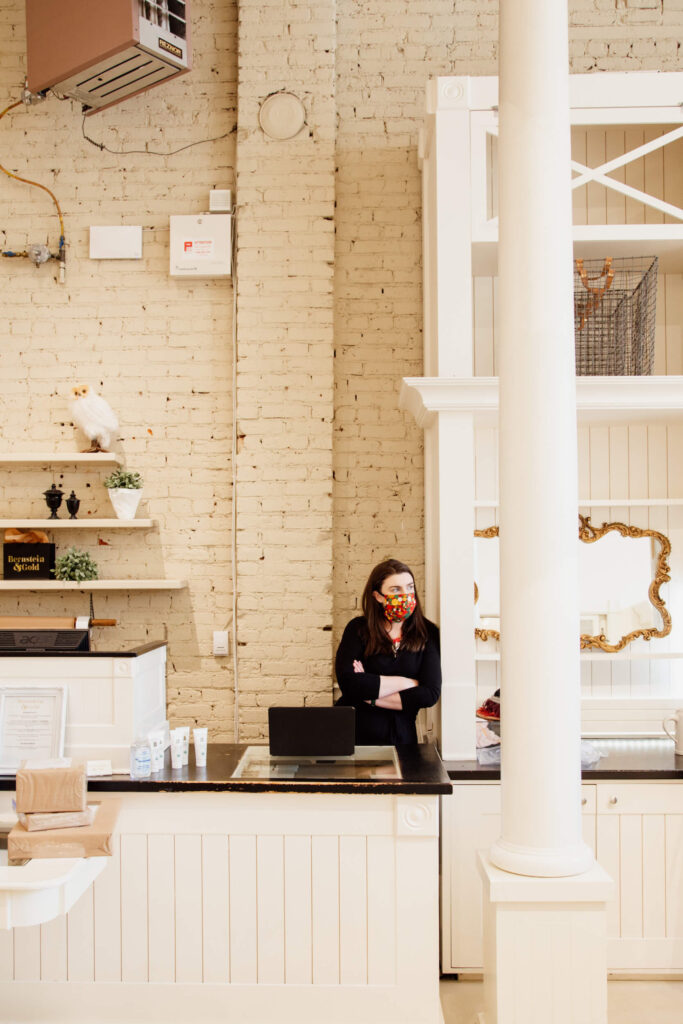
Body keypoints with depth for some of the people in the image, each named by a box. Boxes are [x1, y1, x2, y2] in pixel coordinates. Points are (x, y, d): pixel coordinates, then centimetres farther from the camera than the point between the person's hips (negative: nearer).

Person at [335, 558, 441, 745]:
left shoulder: (427, 633, 4)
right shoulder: (358, 629, 2)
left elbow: (430, 693, -6)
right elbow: (348, 683, -12)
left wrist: (370, 696, -8)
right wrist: (404, 683, -9)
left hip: (400, 738, 1)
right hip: (353, 734, 0)